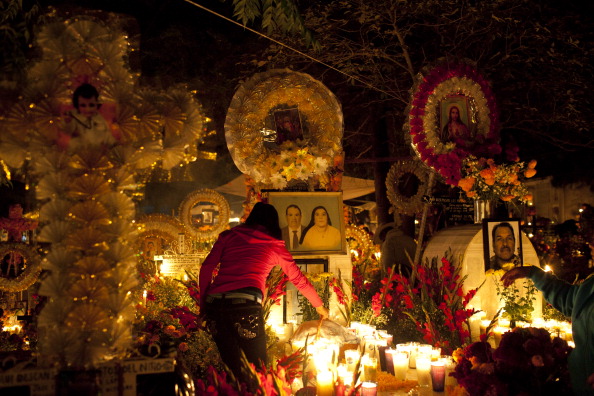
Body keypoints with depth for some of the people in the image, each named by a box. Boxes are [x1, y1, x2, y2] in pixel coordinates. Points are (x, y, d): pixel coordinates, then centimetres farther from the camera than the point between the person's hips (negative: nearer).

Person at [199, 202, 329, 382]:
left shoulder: (228, 236, 19)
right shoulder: (276, 246, 17)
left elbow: (206, 269, 9)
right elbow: (299, 279, 25)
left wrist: (203, 304, 15)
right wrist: (319, 306, 37)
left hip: (215, 302, 3)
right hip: (246, 304, -3)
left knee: (232, 368, 12)